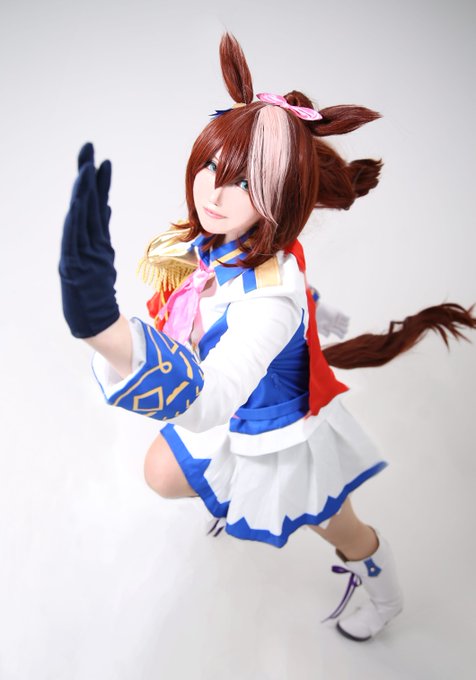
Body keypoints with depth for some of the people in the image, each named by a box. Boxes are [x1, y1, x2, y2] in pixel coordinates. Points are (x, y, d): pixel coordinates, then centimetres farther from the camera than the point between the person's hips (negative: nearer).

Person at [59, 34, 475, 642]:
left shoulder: (271, 298, -45)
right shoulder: (211, 244, -20)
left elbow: (208, 399, -63)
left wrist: (102, 324, -80)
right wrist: (325, 317, 23)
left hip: (283, 436, -7)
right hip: (226, 425, 7)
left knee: (342, 531, 23)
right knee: (161, 476, 29)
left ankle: (386, 602, 59)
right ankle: (234, 497, 64)